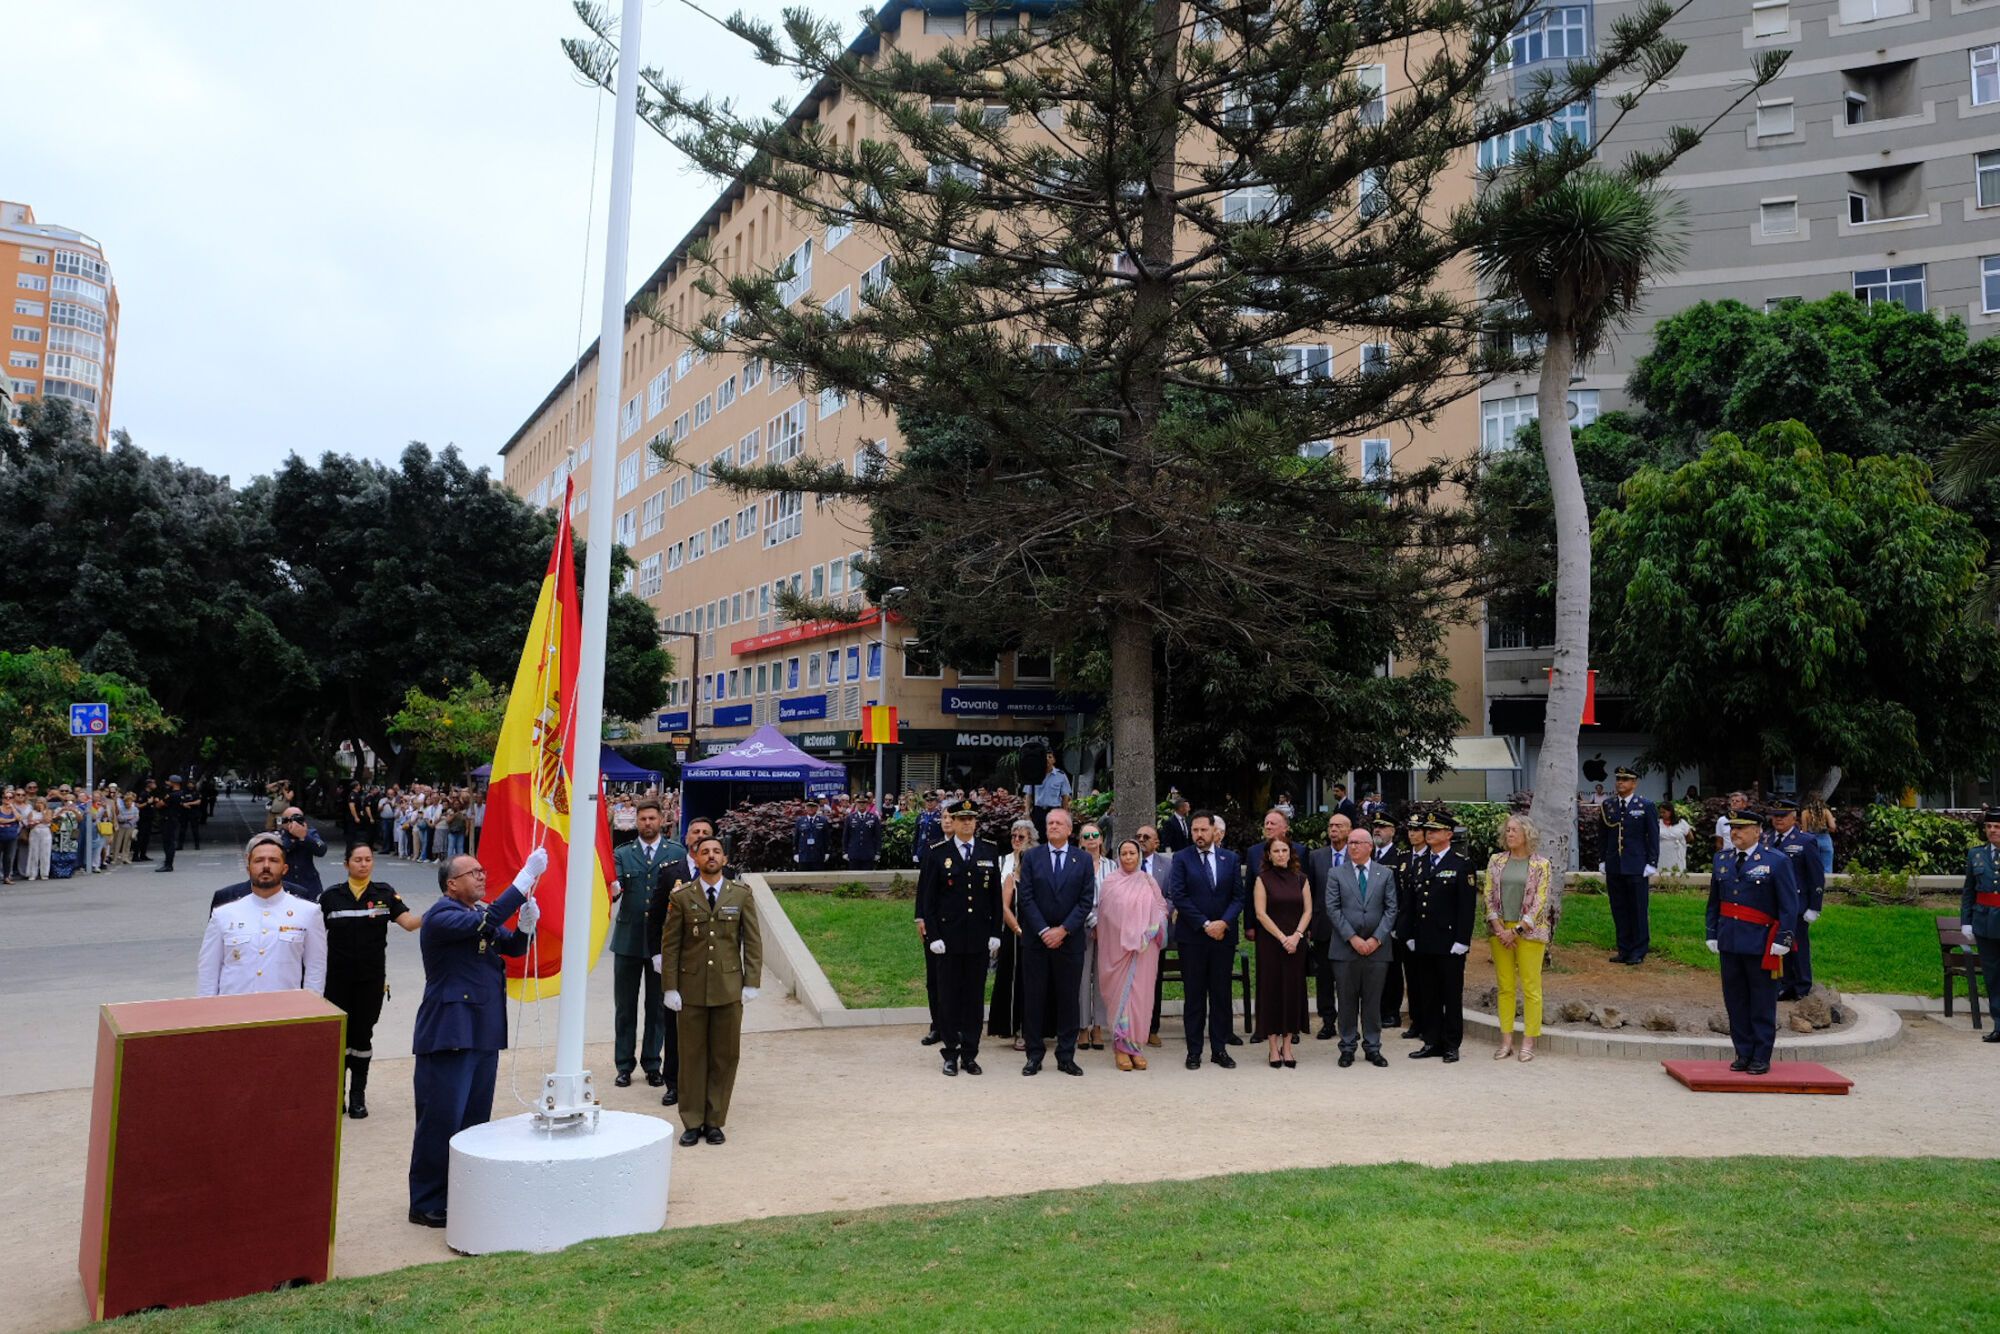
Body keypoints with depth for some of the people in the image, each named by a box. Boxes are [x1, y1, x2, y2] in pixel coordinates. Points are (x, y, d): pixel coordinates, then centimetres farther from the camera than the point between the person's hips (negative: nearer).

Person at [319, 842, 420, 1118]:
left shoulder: (384, 894, 1)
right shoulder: (330, 896, 1)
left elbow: (409, 922, -9)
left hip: (371, 978, 0)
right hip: (337, 979, 0)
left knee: (362, 1035, 5)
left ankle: (358, 1095, 17)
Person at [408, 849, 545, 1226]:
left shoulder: (480, 913, 14)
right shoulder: (440, 916, -14)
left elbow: (514, 947, 13)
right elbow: (485, 921, -30)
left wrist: (526, 923, -9)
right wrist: (525, 877, -32)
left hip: (484, 1033, 9)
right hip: (450, 1035, -8)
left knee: (476, 1120, 14)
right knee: (441, 1122, -1)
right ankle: (426, 1205, 10)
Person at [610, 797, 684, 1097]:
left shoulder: (677, 853, 3)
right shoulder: (622, 854, 5)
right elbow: (614, 888, -9)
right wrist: (612, 891, -32)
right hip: (628, 939, 1)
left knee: (657, 1006, 6)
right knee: (625, 1006, 8)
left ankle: (653, 1064, 18)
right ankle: (624, 1065, 19)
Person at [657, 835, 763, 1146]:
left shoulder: (741, 894, 4)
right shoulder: (681, 896, 2)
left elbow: (753, 941, 4)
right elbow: (670, 944, 2)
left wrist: (752, 983, -2)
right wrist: (670, 988, -3)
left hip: (729, 988, 1)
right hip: (691, 988, 0)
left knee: (725, 1056, 4)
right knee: (692, 1056, 5)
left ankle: (714, 1122, 16)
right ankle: (692, 1123, 16)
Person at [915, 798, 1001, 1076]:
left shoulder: (990, 852, 6)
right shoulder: (937, 854, -1)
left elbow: (996, 895, 7)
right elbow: (927, 898, -1)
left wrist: (995, 933, 2)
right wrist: (933, 935, -8)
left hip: (980, 937, 2)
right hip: (949, 936, -2)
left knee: (975, 996, 7)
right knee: (949, 997, 4)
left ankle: (970, 1054, 15)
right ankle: (951, 1055, 13)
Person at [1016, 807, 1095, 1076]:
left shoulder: (1083, 860, 5)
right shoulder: (1031, 857, 4)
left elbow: (1086, 901, -1)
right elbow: (1026, 898, -2)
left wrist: (1063, 930, -11)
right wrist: (1044, 931, -11)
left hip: (1069, 940, 0)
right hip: (1036, 939, 0)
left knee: (1068, 999, 4)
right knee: (1034, 998, 3)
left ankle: (1066, 1056, 12)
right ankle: (1034, 1055, 11)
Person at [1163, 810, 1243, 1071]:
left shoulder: (1230, 858, 8)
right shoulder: (1182, 858, 0)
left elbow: (1238, 896, 5)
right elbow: (1178, 896, -8)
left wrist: (1224, 922, -11)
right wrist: (1205, 924, -13)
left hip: (1223, 935, 2)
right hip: (1192, 936, -2)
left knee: (1221, 994, 6)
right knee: (1194, 996, 3)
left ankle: (1219, 1049, 13)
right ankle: (1194, 1051, 9)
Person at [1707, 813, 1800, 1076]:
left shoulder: (1777, 861, -5)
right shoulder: (1721, 860, 11)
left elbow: (1790, 906, -6)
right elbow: (1714, 902, 17)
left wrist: (1782, 941, -10)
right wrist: (1712, 934, 12)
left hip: (1761, 944, -5)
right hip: (1729, 943, 5)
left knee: (1762, 1004, 3)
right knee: (1735, 1000, 9)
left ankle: (1762, 1058, 11)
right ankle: (1743, 1053, 18)